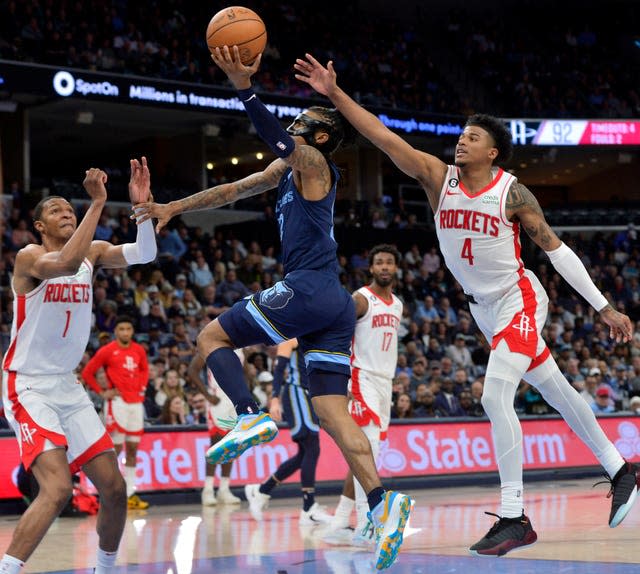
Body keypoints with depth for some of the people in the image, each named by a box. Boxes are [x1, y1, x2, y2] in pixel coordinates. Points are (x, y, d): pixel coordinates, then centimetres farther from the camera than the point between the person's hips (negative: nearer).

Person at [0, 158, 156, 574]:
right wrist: (98, 203, -35)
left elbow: (145, 254, -8)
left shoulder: (92, 252, 7)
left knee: (114, 488, 6)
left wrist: (142, 205, -23)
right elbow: (66, 263, -35)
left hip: (68, 386, 7)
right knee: (58, 488, -25)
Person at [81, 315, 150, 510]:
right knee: (116, 447, -7)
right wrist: (102, 392, -7)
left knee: (132, 448, 7)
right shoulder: (107, 351, -6)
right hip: (117, 402, -6)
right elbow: (87, 373, -3)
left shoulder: (139, 350, 9)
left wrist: (142, 387, 10)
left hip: (136, 402, 6)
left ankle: (130, 493, 12)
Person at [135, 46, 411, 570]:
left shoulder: (313, 163, 0)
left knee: (212, 336, 4)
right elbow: (232, 191, 29)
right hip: (335, 305, 9)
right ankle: (382, 500, -14)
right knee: (332, 411, 0)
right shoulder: (286, 171, 24)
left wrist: (245, 89, -32)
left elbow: (280, 141, -22)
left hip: (307, 292, -9)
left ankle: (252, 418, -16)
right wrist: (174, 208, 29)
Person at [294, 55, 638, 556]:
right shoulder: (438, 177, -6)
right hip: (484, 308, 6)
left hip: (519, 300, -6)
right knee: (555, 390, 16)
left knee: (495, 395, -20)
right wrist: (335, 95, -24)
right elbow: (383, 137, -14)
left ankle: (514, 518, -17)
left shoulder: (512, 192, -16)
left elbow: (556, 249, -11)